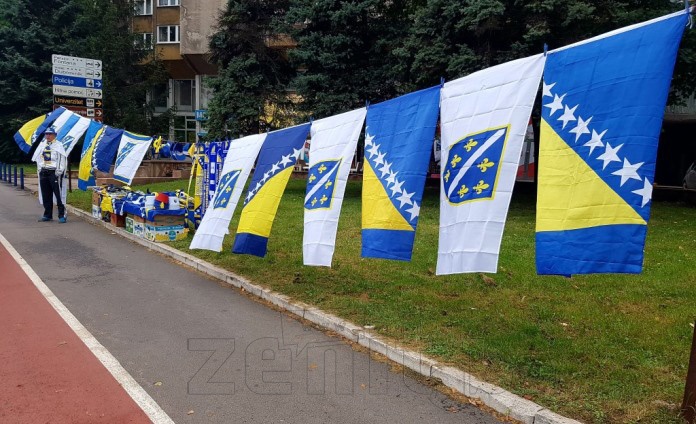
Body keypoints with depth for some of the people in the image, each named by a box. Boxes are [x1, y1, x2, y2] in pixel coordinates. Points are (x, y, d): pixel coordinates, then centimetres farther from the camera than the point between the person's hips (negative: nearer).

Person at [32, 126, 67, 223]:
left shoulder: (58, 145, -3)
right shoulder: (42, 145, 13)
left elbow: (62, 159, -9)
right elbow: (38, 158, 19)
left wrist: (59, 171, -14)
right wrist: (39, 169, 10)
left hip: (54, 172, -6)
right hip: (43, 172, 6)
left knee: (58, 194, -8)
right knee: (45, 195, 10)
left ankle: (62, 215, -4)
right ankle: (47, 215, 20)